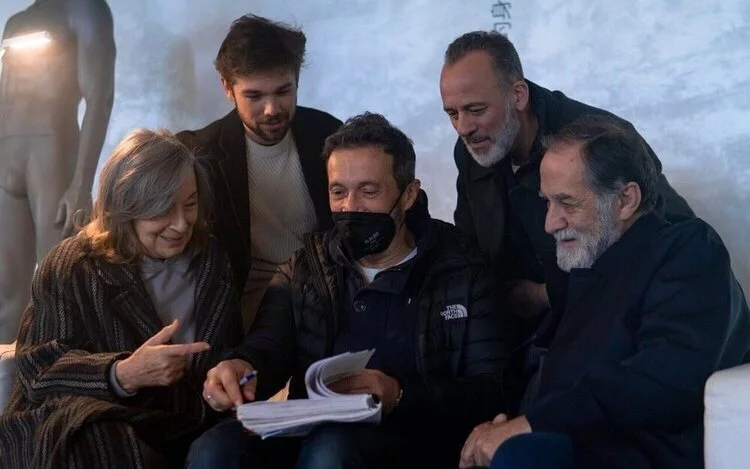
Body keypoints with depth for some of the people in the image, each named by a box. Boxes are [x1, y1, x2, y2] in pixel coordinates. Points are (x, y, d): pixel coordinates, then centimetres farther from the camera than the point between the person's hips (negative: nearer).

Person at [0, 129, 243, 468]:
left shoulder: (211, 260, 12)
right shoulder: (70, 266, -2)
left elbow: (231, 355, 19)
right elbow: (39, 367, -12)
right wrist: (122, 374, -29)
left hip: (182, 429, 4)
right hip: (86, 424, -3)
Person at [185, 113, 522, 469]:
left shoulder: (462, 273, 8)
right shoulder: (304, 270, 18)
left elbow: (493, 390, -2)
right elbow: (268, 347, 0)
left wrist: (400, 396, -19)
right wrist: (241, 367, -26)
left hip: (411, 436, -2)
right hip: (311, 428, 3)